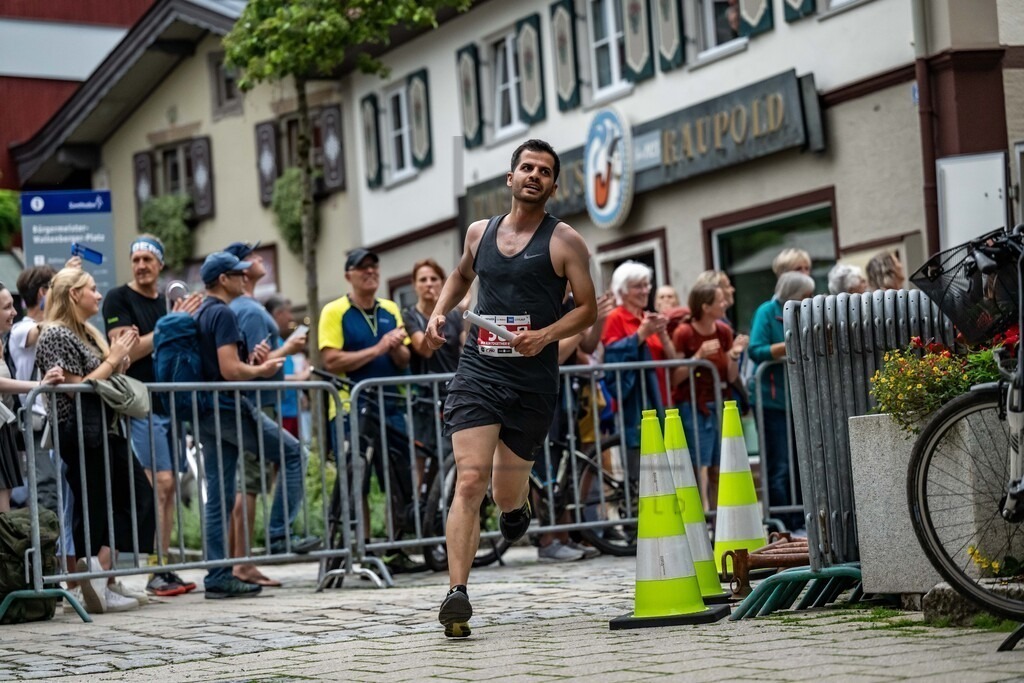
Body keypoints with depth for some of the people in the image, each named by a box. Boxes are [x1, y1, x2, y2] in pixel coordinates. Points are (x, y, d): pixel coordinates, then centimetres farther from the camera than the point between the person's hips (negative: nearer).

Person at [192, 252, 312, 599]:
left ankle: (218, 577, 5)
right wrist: (261, 370, -3)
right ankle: (279, 534, -1)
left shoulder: (200, 314, 18)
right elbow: (230, 370, -19)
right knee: (293, 454, 5)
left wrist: (251, 360, 11)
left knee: (218, 497, 7)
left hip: (207, 413, 9)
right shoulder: (223, 314, -12)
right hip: (230, 407, -9)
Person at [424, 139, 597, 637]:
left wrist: (546, 335, -16)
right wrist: (439, 313, 13)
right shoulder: (480, 232, 10)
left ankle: (519, 501, 50)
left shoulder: (564, 241, 0)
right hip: (477, 371, 1)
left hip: (532, 378, -1)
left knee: (505, 494, 9)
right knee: (470, 480, -16)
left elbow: (588, 309, 0)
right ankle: (457, 594, -19)